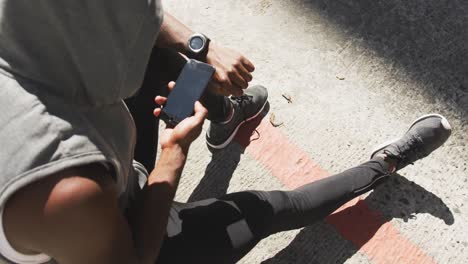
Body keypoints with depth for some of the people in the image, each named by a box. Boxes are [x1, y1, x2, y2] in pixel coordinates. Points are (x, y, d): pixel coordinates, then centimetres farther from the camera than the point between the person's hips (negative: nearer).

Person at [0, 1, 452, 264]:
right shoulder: (69, 192, -46)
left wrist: (202, 49, -20)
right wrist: (176, 149, -23)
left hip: (114, 191, 6)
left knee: (161, 51, -2)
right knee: (271, 208, 3)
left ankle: (224, 114, 28)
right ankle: (384, 165, 26)